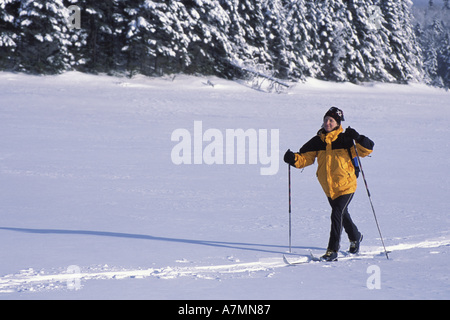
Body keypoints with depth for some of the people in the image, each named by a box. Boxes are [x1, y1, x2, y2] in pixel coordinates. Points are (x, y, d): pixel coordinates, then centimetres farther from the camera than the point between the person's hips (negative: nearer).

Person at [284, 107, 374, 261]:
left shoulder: (345, 139, -10)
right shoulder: (317, 141, 2)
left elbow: (366, 150, -14)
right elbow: (305, 157, 3)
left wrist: (358, 138, -32)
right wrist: (293, 159, -17)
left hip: (346, 186, -6)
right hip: (328, 188, 6)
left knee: (337, 215, -17)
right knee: (343, 215, 23)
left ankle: (332, 251, -14)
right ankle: (355, 237, 49)